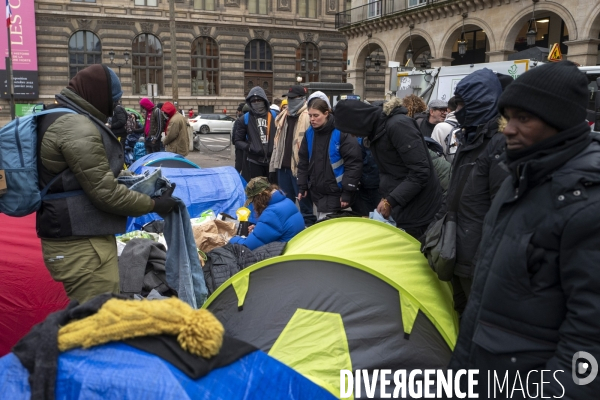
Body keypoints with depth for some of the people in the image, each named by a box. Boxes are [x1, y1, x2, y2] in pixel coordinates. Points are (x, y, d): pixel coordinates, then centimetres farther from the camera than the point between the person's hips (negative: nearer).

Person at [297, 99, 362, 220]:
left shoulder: (341, 133, -15)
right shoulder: (309, 133, 4)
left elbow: (354, 163, -16)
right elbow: (303, 161, 13)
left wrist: (347, 192, -16)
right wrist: (302, 186, 10)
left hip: (336, 192, -6)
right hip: (317, 191, 6)